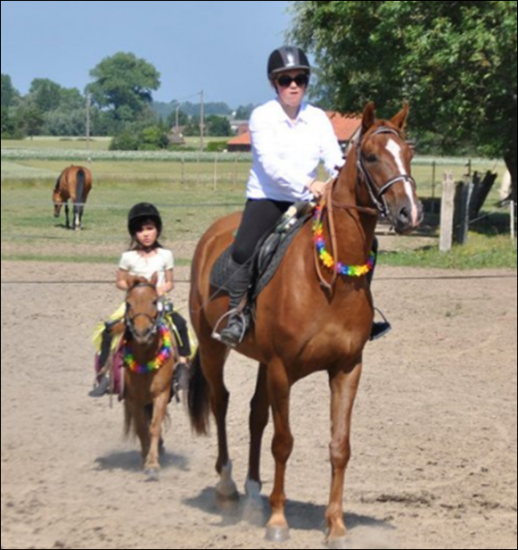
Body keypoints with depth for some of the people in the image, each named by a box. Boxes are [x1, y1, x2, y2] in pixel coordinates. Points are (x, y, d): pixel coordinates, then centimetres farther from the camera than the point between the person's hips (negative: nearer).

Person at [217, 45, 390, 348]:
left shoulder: (318, 118, 5)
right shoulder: (262, 116, -8)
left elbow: (333, 156, -6)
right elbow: (270, 164, -20)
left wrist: (342, 170, -31)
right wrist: (308, 183, -32)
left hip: (308, 202, 4)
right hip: (267, 199, -4)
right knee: (244, 249, -26)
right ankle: (236, 314, -14)